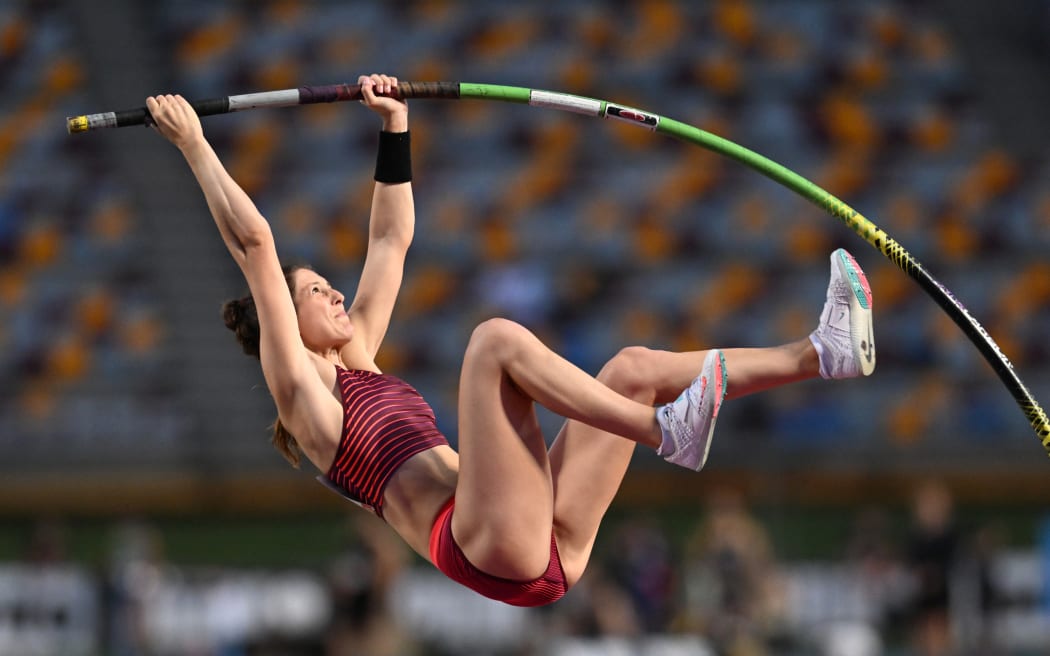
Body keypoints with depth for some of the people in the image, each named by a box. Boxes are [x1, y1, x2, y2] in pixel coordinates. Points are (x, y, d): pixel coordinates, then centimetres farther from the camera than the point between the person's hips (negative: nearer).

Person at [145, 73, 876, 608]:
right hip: (487, 548, -9)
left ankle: (822, 351, -9)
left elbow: (391, 240, 36)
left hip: (548, 550, 9)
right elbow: (255, 246, -1)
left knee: (632, 367, 5)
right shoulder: (301, 390, 7)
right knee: (497, 337, -22)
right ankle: (671, 433, -34)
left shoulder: (357, 361, 29)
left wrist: (396, 125, 35)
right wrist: (195, 146, 0)